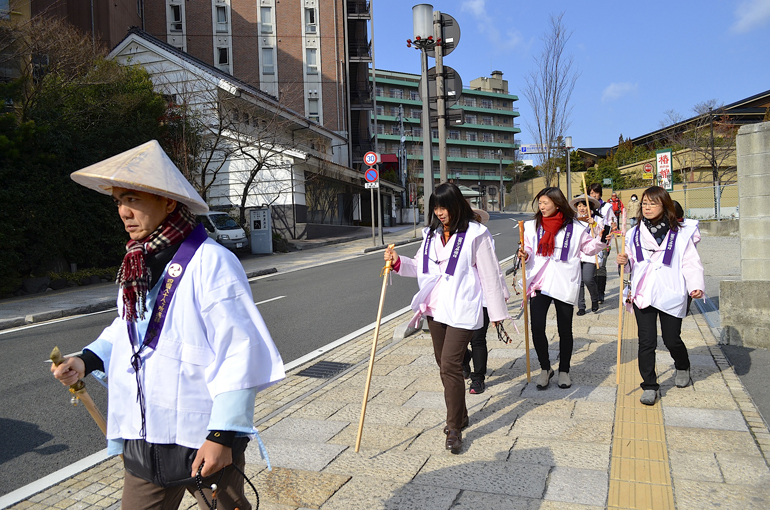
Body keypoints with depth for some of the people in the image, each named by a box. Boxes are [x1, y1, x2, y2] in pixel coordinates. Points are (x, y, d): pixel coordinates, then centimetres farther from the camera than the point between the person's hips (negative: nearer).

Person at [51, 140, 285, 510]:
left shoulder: (210, 262, -18)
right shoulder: (137, 265, 7)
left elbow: (240, 352, -20)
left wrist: (223, 434, -19)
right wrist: (87, 360, 4)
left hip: (204, 441, -7)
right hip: (143, 440, 7)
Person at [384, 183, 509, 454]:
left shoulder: (474, 234, -9)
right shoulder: (432, 234, 10)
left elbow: (489, 275, -7)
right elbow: (420, 266, 14)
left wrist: (497, 312, -5)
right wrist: (398, 262, -5)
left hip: (461, 310, -7)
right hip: (435, 308, 7)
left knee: (450, 365, -12)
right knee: (444, 364, 15)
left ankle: (454, 428, 2)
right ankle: (459, 415, 34)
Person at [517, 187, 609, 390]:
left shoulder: (575, 228, 1)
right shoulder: (532, 226, 6)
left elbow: (589, 248, 10)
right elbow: (528, 251, 9)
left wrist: (602, 238, -7)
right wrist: (524, 255, -12)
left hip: (565, 285, -1)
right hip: (539, 283, 1)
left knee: (565, 329, 10)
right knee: (537, 327, -9)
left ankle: (564, 370, 28)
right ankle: (545, 368, 13)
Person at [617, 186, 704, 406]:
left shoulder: (679, 234, -1)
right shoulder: (635, 233, 7)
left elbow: (690, 263, -2)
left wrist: (696, 286, -16)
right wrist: (624, 261, -7)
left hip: (671, 295, -2)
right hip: (642, 294, 2)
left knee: (672, 339, 8)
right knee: (646, 342, 1)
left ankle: (682, 368, 41)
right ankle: (649, 386, 12)